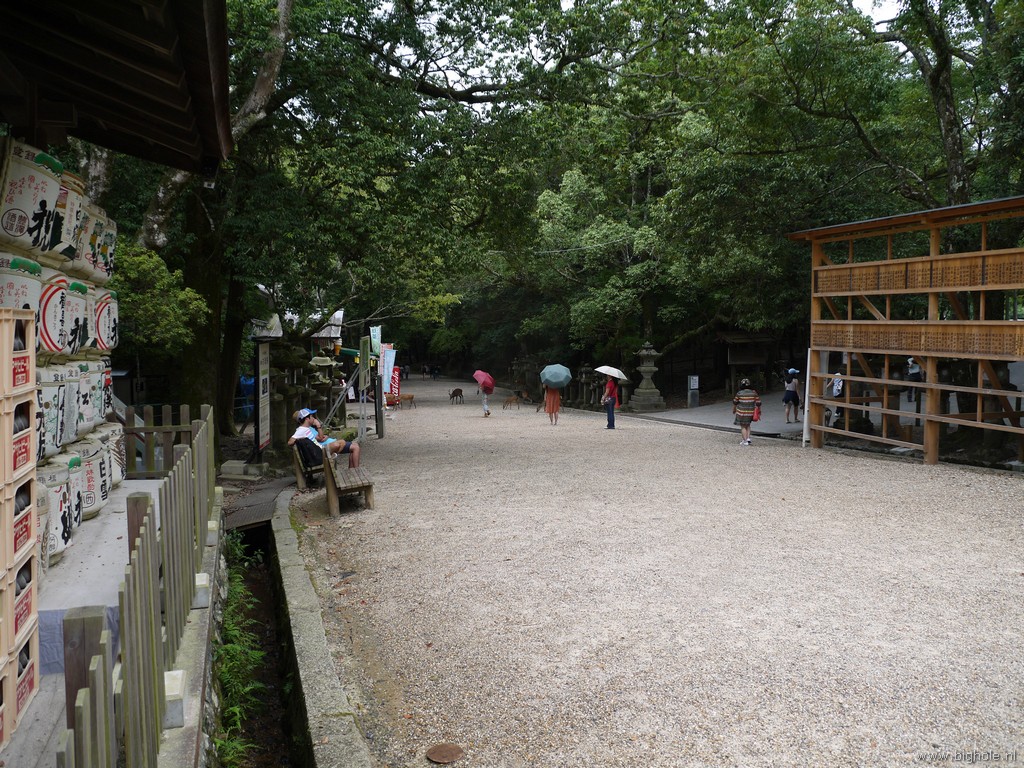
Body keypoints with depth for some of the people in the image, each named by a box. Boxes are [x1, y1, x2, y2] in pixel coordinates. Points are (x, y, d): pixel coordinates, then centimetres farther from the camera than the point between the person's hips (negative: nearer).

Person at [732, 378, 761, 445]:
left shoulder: (739, 394, -11)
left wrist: (734, 410, 20)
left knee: (743, 427, 6)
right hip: (750, 413, 4)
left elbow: (735, 403, 2)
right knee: (747, 425, 23)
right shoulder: (754, 393, -2)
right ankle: (748, 438, 14)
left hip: (741, 413, -4)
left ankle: (745, 441, 4)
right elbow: (758, 403, 0)